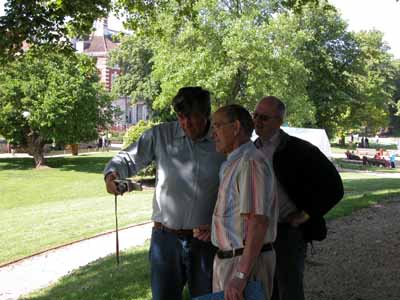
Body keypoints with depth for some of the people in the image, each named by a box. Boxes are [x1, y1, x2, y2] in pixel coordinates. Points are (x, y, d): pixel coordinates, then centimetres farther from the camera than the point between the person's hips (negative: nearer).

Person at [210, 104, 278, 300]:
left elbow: (258, 223, -26)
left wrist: (241, 276, -28)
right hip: (229, 259, 10)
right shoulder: (234, 164, 14)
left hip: (247, 261, -10)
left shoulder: (251, 163, -20)